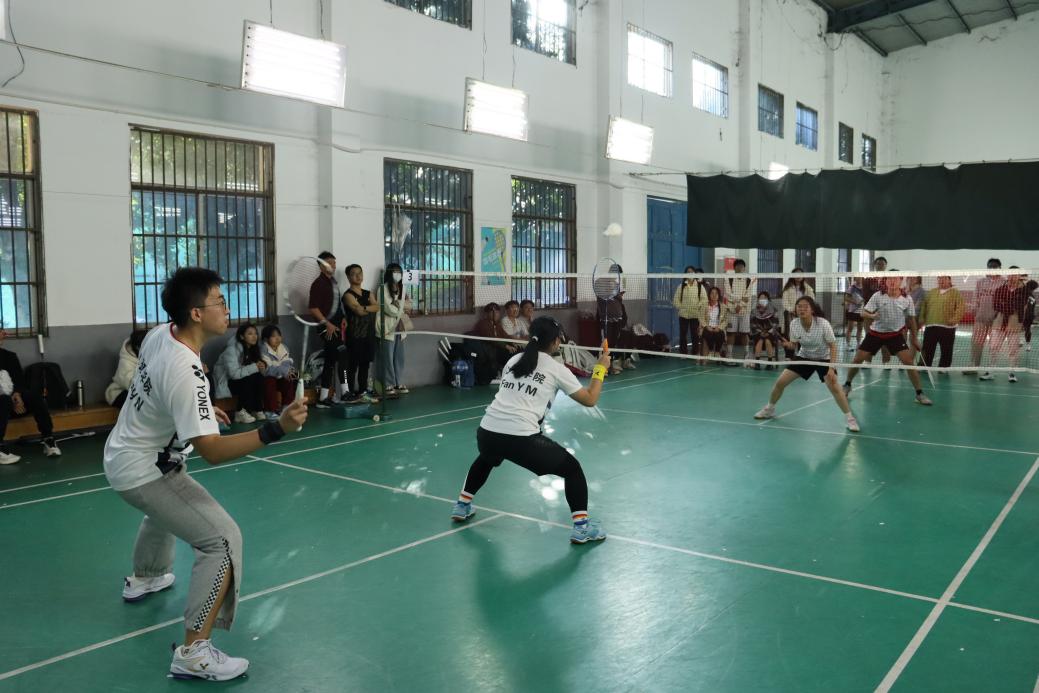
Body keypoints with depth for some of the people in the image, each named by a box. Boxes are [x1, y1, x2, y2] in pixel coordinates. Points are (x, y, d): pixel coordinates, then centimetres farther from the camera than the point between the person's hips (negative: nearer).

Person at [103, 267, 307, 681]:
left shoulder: (159, 334, -7)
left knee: (166, 511, 39)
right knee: (222, 539, -17)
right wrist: (276, 429, -46)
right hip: (143, 472, -10)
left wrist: (202, 407, 22)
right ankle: (193, 653, -15)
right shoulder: (185, 372, -34)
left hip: (123, 455, 10)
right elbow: (212, 451, -36)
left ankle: (144, 578, 65)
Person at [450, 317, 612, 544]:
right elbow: (590, 399, 9)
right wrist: (600, 369, 21)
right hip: (521, 438, -5)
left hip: (487, 432, 6)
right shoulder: (556, 369, 4)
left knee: (486, 459, 41)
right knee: (572, 468, 13)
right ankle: (581, 527, 6)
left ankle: (462, 506, 47)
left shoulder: (513, 360, 18)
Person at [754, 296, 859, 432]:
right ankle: (769, 409, 22)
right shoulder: (794, 324, -17)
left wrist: (832, 368, -28)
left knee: (834, 386, -24)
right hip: (803, 357, 4)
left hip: (823, 358, -4)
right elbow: (795, 346, -3)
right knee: (780, 382, -3)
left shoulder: (823, 324, -28)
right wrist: (789, 345, -28)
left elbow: (833, 346, -20)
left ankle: (849, 418, -8)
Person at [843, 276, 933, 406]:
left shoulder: (907, 299, -7)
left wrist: (914, 338, 10)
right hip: (875, 333, 0)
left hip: (896, 334, 0)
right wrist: (871, 315, -35)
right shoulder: (877, 296, -12)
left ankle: (920, 394, -1)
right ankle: (847, 385, 22)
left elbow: (911, 318, 5)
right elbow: (864, 313, -11)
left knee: (908, 361, -12)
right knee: (857, 359, -1)